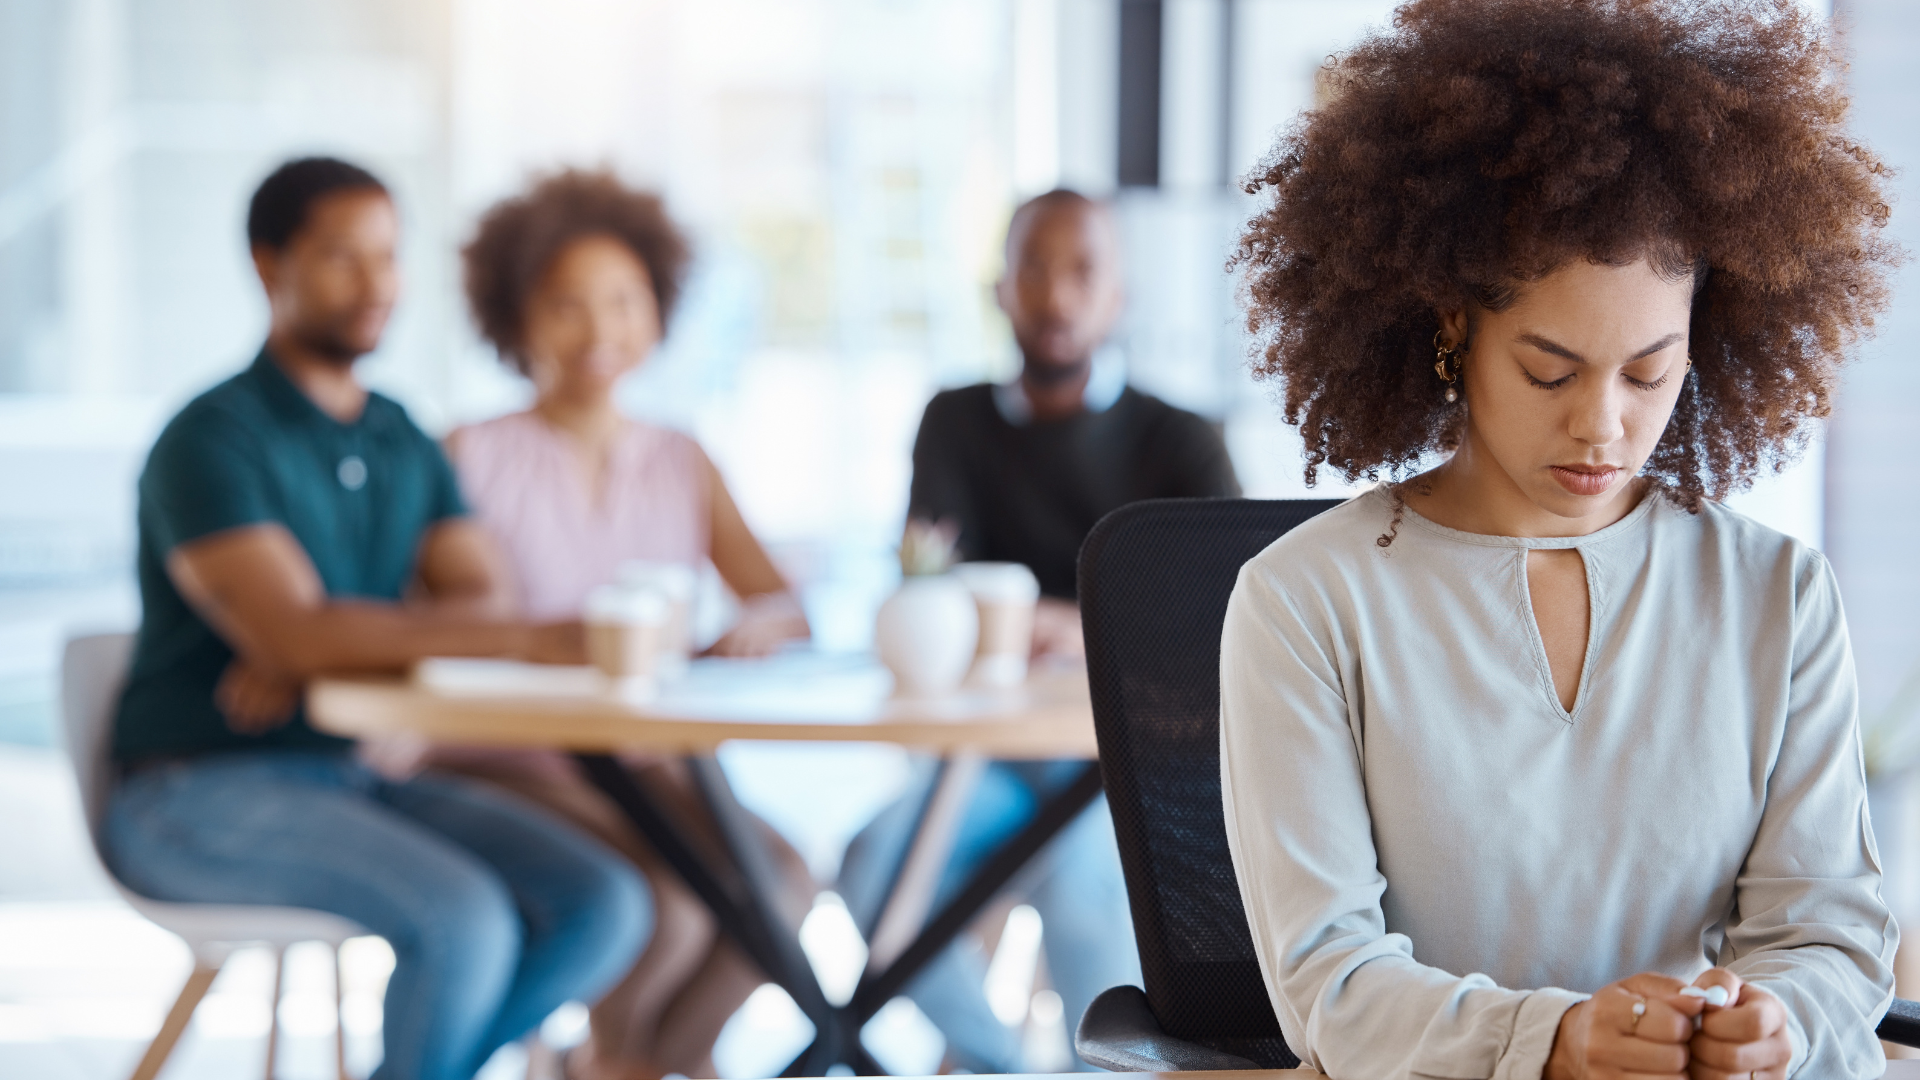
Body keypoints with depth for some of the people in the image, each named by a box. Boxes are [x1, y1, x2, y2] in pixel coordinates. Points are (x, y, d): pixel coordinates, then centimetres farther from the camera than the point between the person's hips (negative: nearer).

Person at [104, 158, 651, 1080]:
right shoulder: (211, 440, -12)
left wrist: (309, 652, -21)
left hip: (356, 777, 7)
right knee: (463, 920, -30)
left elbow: (476, 604, -1)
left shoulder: (405, 442, 12)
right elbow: (291, 632, -24)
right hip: (202, 795, -7)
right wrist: (539, 641, -32)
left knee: (602, 904, -14)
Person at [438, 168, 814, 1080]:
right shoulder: (472, 459, 0)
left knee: (779, 879, -24)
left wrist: (759, 628, -17)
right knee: (666, 903, -29)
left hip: (652, 766, 4)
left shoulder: (682, 466, 13)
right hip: (509, 765, -4)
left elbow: (786, 608, 6)